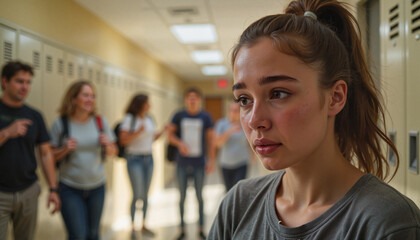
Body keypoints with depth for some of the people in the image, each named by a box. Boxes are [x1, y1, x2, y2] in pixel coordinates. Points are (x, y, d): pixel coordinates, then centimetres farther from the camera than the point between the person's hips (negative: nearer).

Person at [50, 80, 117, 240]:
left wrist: (107, 144, -12)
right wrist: (65, 149, -18)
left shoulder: (100, 122, 1)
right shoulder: (60, 124, -7)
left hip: (97, 187, 3)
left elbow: (113, 152, 9)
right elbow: (51, 156, 0)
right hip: (70, 189, -3)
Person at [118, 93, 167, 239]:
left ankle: (144, 225, 18)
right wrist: (138, 132, -22)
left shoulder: (149, 119, 9)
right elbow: (123, 140, -11)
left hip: (149, 158, 6)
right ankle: (132, 227, 4)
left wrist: (163, 131, 2)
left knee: (146, 194, 8)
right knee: (137, 194, -9)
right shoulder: (129, 118, -8)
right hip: (134, 158, -5)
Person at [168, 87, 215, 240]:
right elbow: (170, 134, 4)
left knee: (199, 196, 7)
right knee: (182, 197, 9)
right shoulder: (179, 116, 2)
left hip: (199, 163, -1)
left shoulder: (205, 117, 1)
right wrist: (179, 143, -16)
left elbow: (210, 139, 4)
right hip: (182, 163, 1)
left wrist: (212, 160, 1)